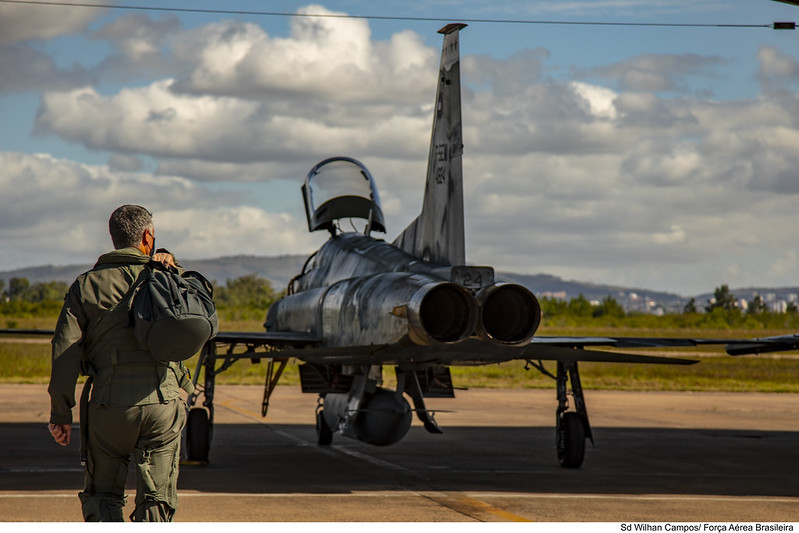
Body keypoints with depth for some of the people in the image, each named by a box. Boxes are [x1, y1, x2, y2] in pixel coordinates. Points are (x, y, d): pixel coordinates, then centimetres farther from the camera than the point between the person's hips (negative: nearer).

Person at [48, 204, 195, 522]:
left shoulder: (87, 284, 6)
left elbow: (66, 350, -2)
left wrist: (60, 412, 1)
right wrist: (170, 264, 19)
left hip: (110, 403, 0)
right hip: (163, 401, 0)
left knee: (102, 495, 14)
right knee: (157, 500, 9)